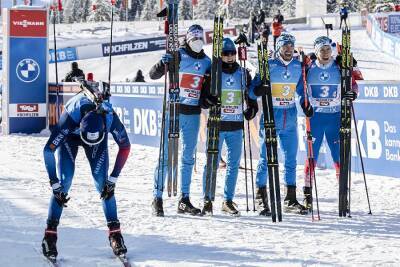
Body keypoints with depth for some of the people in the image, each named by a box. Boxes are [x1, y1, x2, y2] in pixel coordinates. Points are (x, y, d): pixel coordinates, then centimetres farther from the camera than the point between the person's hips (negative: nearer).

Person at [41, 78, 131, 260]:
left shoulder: (110, 117, -38)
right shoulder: (70, 117, -43)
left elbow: (125, 147, -20)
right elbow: (48, 150, -35)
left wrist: (113, 178, -19)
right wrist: (55, 184, -32)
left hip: (99, 135, 1)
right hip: (69, 136, -1)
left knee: (102, 183, -12)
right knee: (64, 182, -15)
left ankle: (114, 232, -4)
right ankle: (50, 233, -8)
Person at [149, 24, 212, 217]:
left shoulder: (206, 61, 9)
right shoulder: (178, 55, -6)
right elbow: (153, 75, -10)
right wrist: (163, 64, -29)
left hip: (193, 114, 5)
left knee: (188, 157, 10)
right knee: (165, 155, -5)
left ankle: (184, 199, 17)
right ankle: (157, 198, 0)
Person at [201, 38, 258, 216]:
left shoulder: (243, 74, 9)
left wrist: (252, 109, 3)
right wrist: (209, 101, -19)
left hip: (236, 127, 4)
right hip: (217, 125, -3)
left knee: (233, 164, 6)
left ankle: (228, 200, 15)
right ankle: (208, 200, 4)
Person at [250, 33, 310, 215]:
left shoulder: (298, 66, 7)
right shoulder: (268, 65, -5)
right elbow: (253, 89, -6)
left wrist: (306, 105, 6)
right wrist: (258, 90, -27)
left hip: (290, 118, 4)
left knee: (291, 159, 7)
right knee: (266, 158, -3)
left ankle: (291, 199, 14)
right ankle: (261, 197, 5)